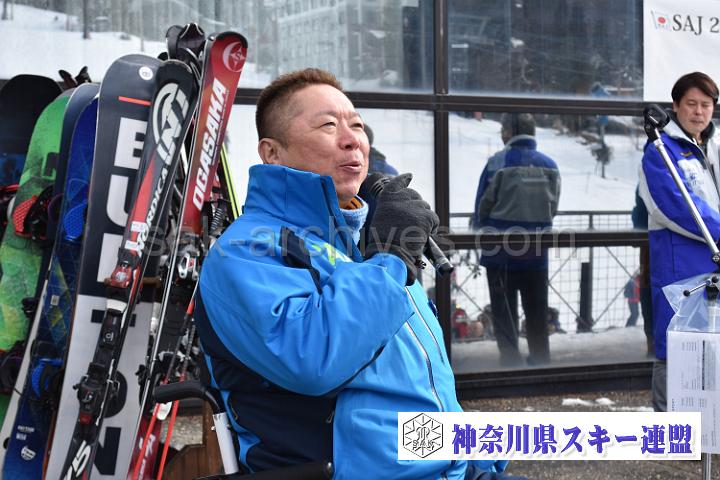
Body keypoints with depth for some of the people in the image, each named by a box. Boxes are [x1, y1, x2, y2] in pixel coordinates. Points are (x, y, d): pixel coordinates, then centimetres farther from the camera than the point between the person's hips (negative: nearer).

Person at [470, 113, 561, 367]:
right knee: (536, 310, 16)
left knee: (504, 312, 5)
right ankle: (541, 359, 23)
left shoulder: (498, 162, -12)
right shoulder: (549, 165, 2)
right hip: (537, 251, 4)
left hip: (502, 251, -4)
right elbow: (553, 208, 8)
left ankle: (511, 359, 4)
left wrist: (478, 226, 11)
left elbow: (483, 206, -8)